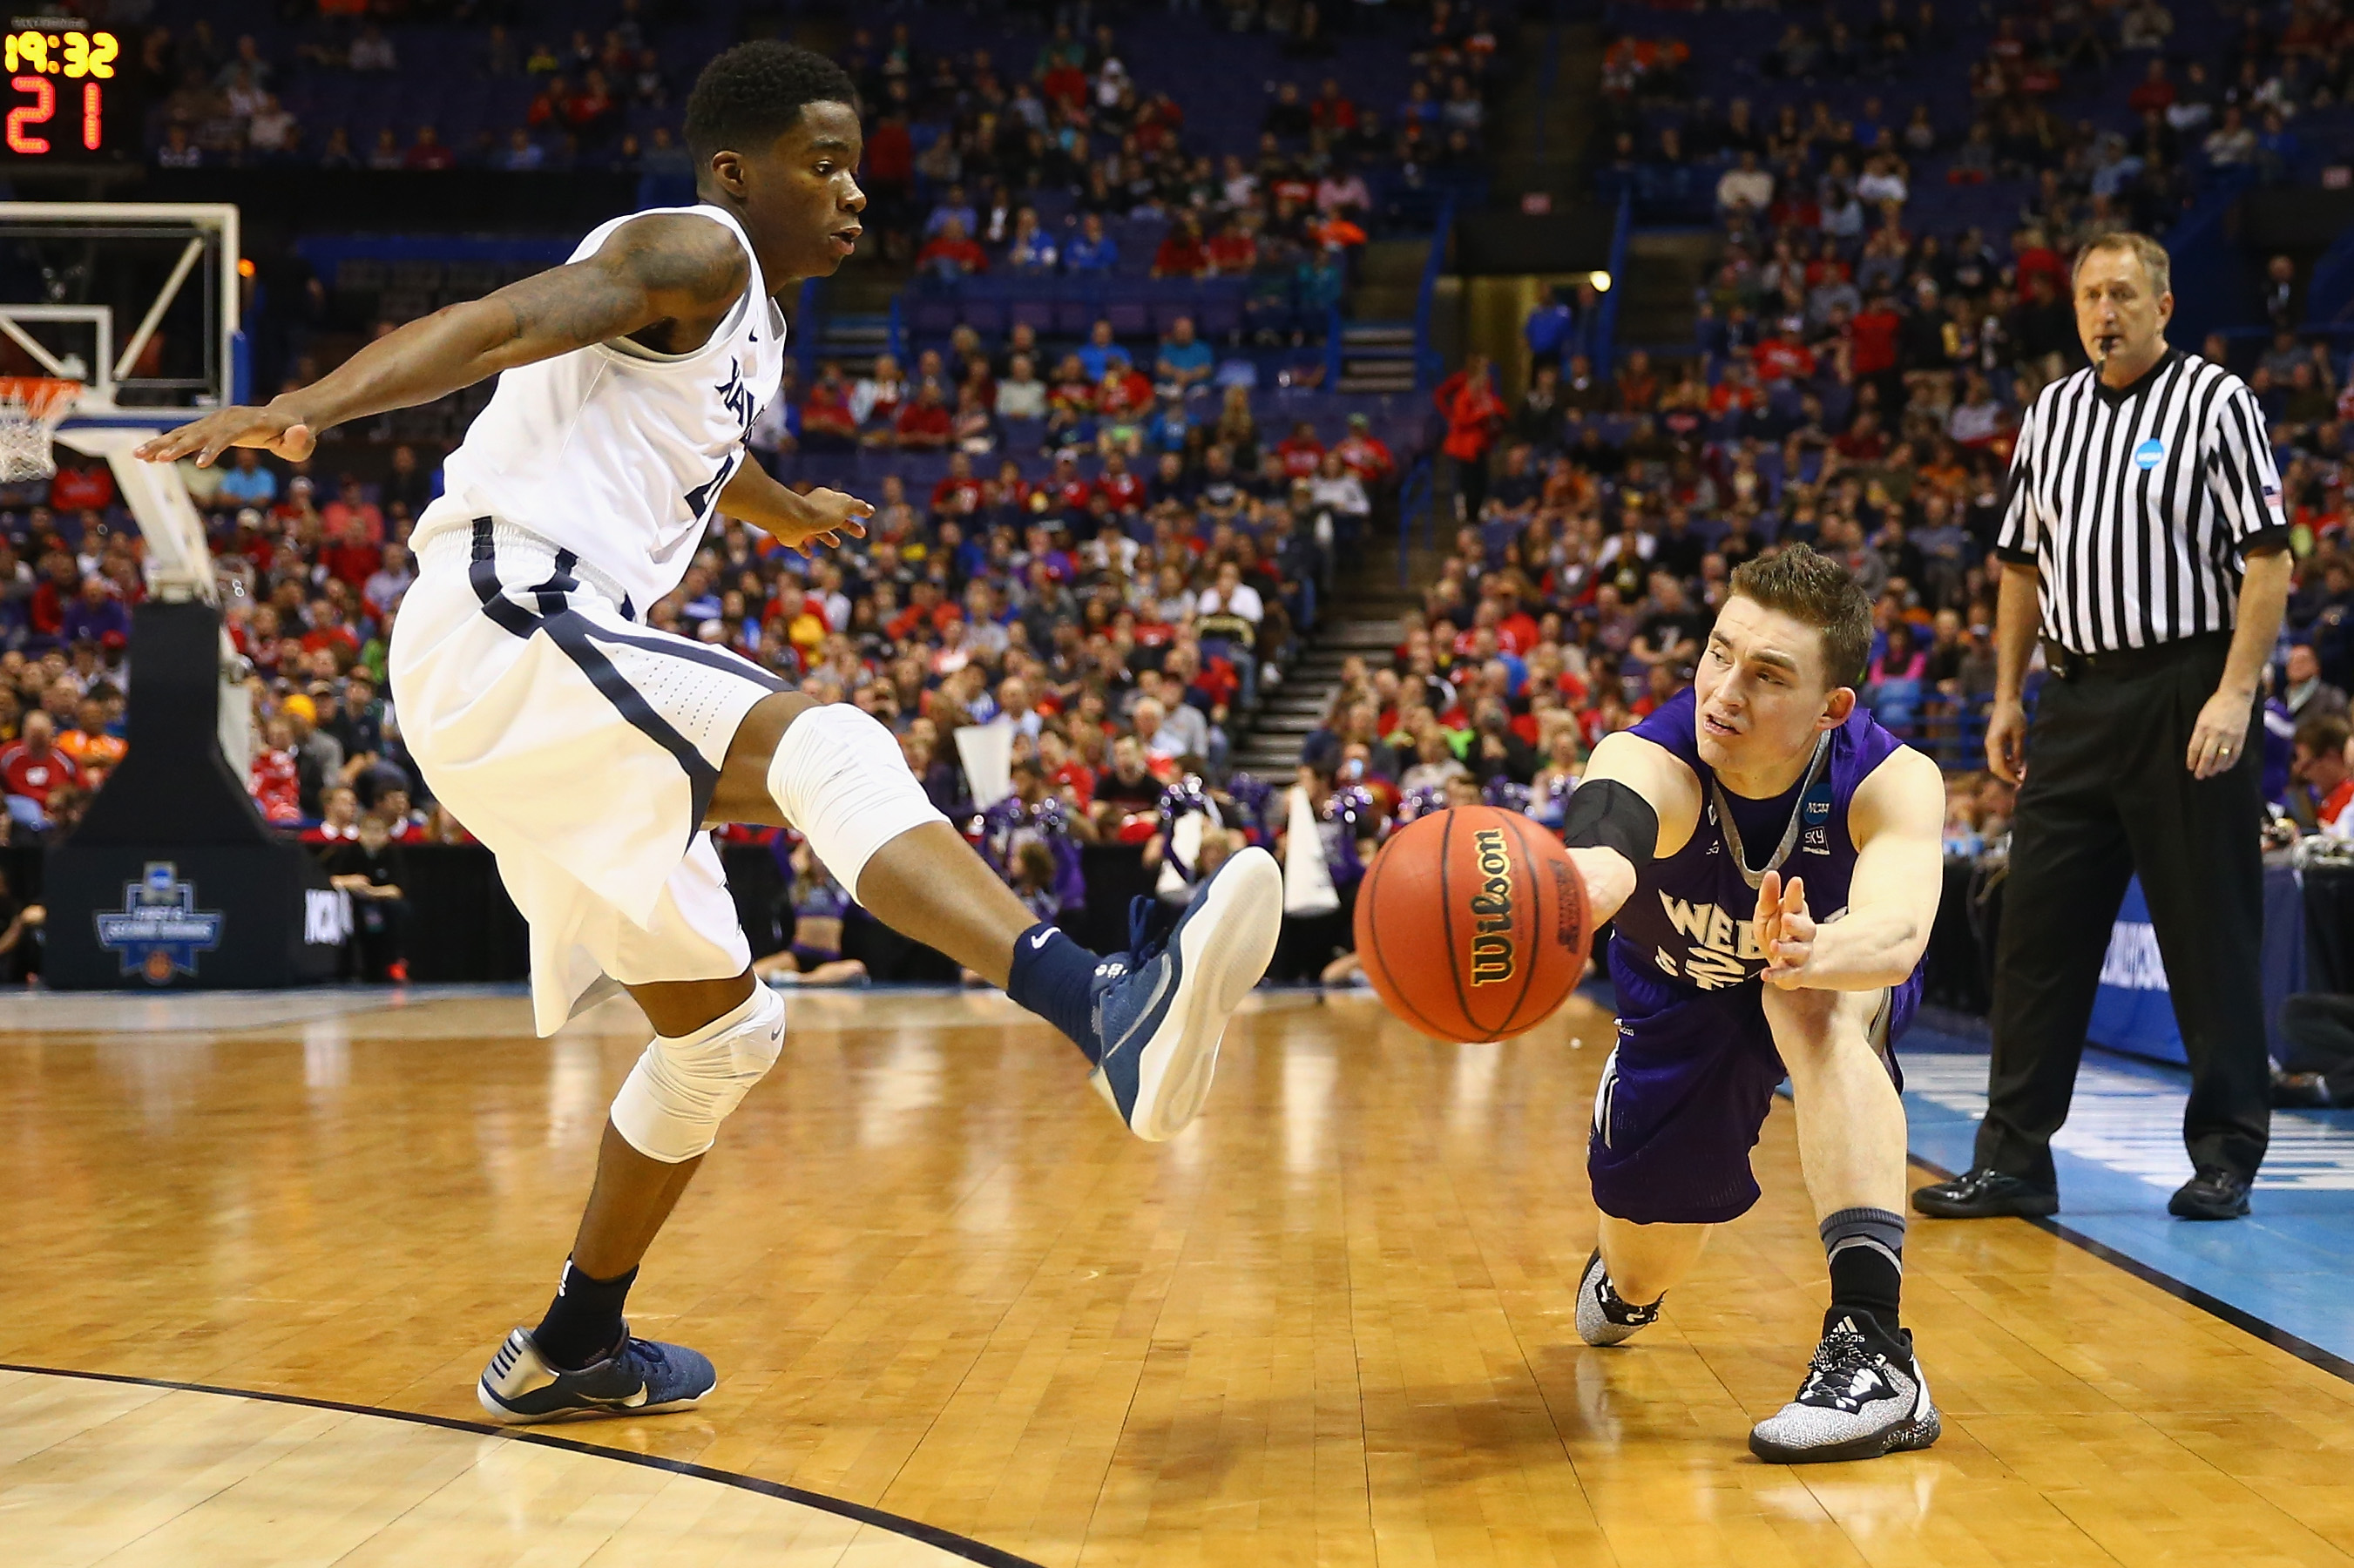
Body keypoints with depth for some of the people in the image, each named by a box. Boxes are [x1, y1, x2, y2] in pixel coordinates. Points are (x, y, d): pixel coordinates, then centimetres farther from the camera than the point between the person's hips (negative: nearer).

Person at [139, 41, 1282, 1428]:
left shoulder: (753, 322, 23)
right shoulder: (694, 251, -5)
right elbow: (503, 323, -22)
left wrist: (786, 510, 66)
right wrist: (305, 408, -38)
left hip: (559, 670, 11)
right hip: (505, 630, -11)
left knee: (723, 1029, 15)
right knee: (827, 746, -33)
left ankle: (572, 1352, 28)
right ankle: (1104, 1006, -55)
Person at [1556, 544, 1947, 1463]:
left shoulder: (1893, 782, -34)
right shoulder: (1649, 761, -37)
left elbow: (1899, 933, -53)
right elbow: (1603, 854, -61)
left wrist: (1814, 951, -77)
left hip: (1845, 988, -2)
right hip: (1684, 992, 2)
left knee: (1813, 994, -38)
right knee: (1643, 1267, 8)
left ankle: (1875, 1351, -40)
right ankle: (1625, 1290, 51)